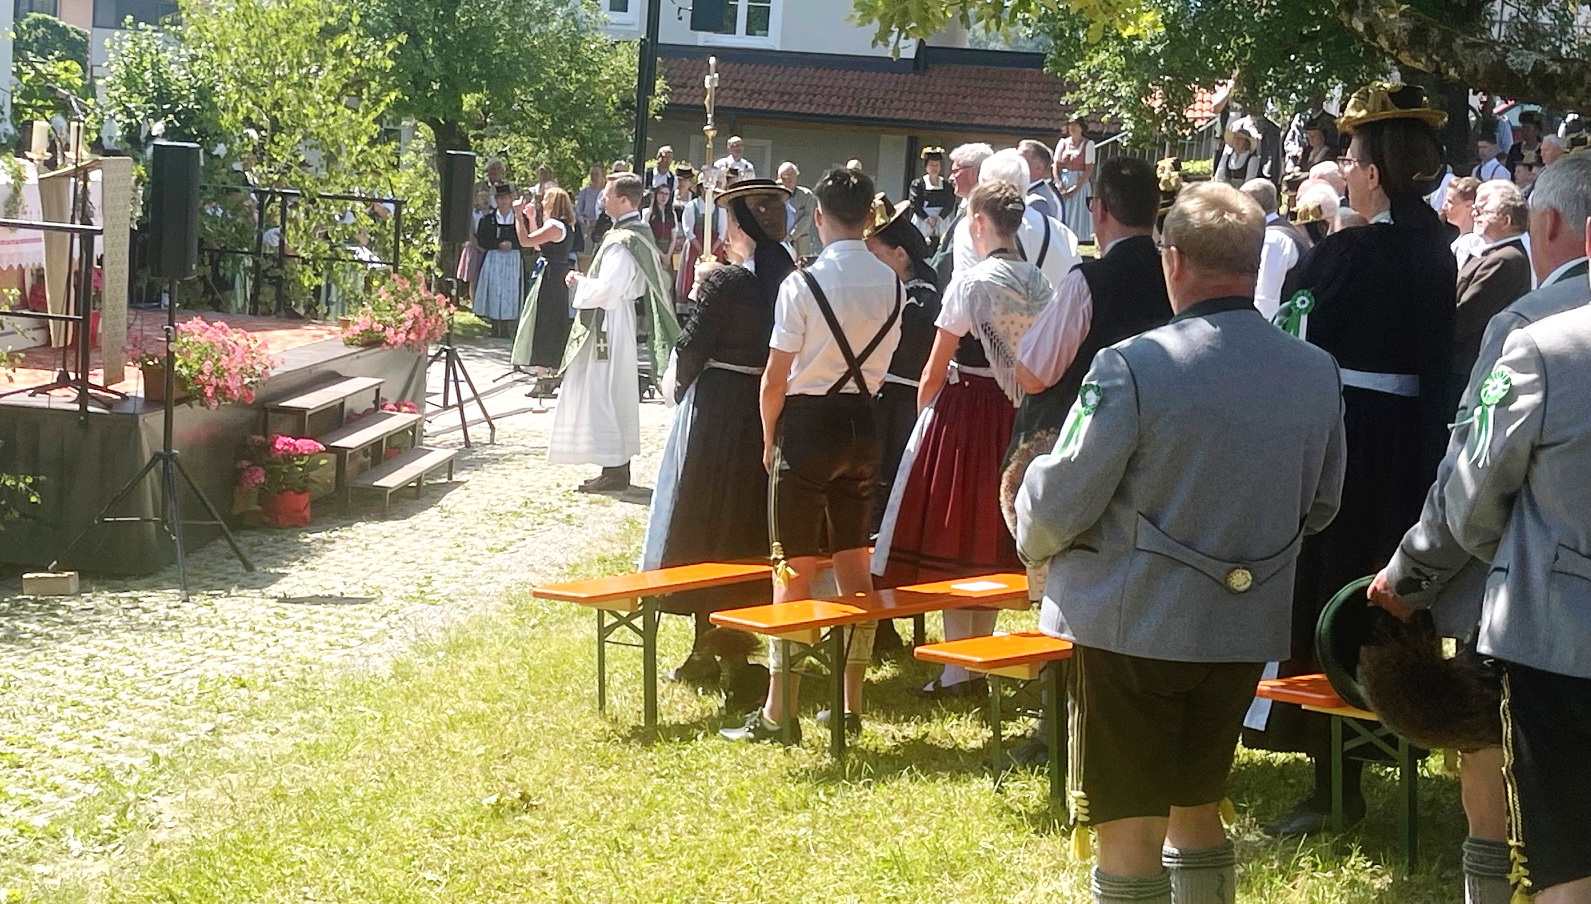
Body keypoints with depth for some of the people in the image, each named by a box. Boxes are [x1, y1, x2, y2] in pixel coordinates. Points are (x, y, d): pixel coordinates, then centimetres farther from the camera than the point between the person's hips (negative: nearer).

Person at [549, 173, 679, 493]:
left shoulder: (621, 242, -21)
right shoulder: (641, 235, 11)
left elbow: (606, 289, -27)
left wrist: (580, 282, -9)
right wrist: (586, 281, 8)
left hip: (610, 327, -10)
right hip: (627, 324, 10)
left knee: (603, 397, -5)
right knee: (620, 397, 14)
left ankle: (614, 470, -4)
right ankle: (619, 466, 20)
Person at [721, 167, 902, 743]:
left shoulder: (803, 284, -15)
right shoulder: (890, 284, 1)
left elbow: (775, 378, -12)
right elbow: (880, 365, 10)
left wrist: (769, 436, 2)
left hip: (806, 422, -5)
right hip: (862, 425, 5)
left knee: (794, 567, 0)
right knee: (854, 563, 13)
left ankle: (778, 711, 3)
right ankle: (851, 705, 19)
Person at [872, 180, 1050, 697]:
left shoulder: (972, 282, -14)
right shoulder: (1040, 284, 3)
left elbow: (935, 370, -10)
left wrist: (923, 415, 5)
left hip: (963, 415, -6)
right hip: (1016, 418, 6)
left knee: (952, 536, 1)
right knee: (992, 539, 14)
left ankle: (958, 670, 3)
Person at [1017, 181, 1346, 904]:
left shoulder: (1132, 368, -20)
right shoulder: (1318, 374, -3)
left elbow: (1061, 501, -13)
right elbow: (1320, 505, 11)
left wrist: (1035, 540, 10)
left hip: (1135, 622, -5)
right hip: (1246, 626, 5)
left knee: (1130, 829, 4)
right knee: (1198, 810, 21)